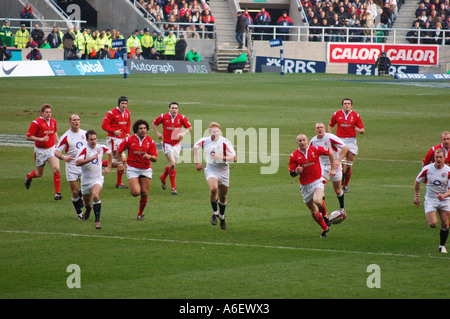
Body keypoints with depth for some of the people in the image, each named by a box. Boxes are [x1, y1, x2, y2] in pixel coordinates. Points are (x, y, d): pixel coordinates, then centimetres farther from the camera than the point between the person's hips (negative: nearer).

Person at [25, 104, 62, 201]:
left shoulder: (53, 122, 3)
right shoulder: (36, 123, -14)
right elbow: (28, 137, -14)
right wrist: (41, 139, -24)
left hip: (51, 149, 3)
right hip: (40, 150, -3)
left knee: (56, 169, -17)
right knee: (39, 174, 10)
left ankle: (57, 193, -12)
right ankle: (29, 177, 47)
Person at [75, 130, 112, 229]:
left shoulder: (101, 148, -2)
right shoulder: (84, 149, -14)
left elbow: (110, 153, 22)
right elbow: (77, 162, -30)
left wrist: (108, 167, 19)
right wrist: (91, 159, -37)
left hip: (97, 179, 0)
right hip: (86, 180, 0)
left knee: (95, 195, -28)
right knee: (86, 201, 16)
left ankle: (97, 220, -25)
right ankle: (88, 209, 55)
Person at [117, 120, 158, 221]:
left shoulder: (150, 141, -3)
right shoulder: (129, 140, -7)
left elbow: (155, 158, -3)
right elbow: (119, 150, 8)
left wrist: (149, 156, -25)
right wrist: (120, 163, 6)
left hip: (146, 169, 2)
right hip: (132, 169, -2)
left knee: (144, 193, 0)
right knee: (136, 192, -17)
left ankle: (140, 214, 20)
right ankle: (132, 187, 22)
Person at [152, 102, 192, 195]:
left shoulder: (182, 118, -3)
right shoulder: (163, 117, -6)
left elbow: (189, 127, 7)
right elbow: (154, 123, 12)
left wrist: (183, 134, -11)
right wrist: (157, 133, 1)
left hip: (176, 144, 3)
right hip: (167, 143, -3)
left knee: (172, 164, 12)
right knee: (172, 163, -18)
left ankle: (163, 178, 43)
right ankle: (173, 187, -9)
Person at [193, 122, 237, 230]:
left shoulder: (225, 142, -13)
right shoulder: (204, 141, -4)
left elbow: (233, 158, -14)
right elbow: (195, 147, 18)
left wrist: (220, 157, -26)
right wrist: (197, 162, 14)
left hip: (223, 170, 0)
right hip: (210, 169, 0)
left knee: (223, 196, 9)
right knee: (213, 189, -28)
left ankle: (222, 216, 37)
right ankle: (215, 213, -7)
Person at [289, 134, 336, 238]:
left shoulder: (315, 149, -5)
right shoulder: (294, 156, -3)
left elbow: (330, 153, 11)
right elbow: (291, 173, 1)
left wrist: (332, 169, 12)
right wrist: (297, 171, -23)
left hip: (317, 181, -2)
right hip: (305, 185, 2)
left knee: (317, 201, -32)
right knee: (313, 212, 8)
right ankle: (324, 228, 30)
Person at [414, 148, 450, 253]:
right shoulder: (427, 169, -9)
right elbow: (417, 181, 7)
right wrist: (417, 196, 6)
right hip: (430, 200, -1)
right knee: (433, 224, -18)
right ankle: (429, 219, 20)